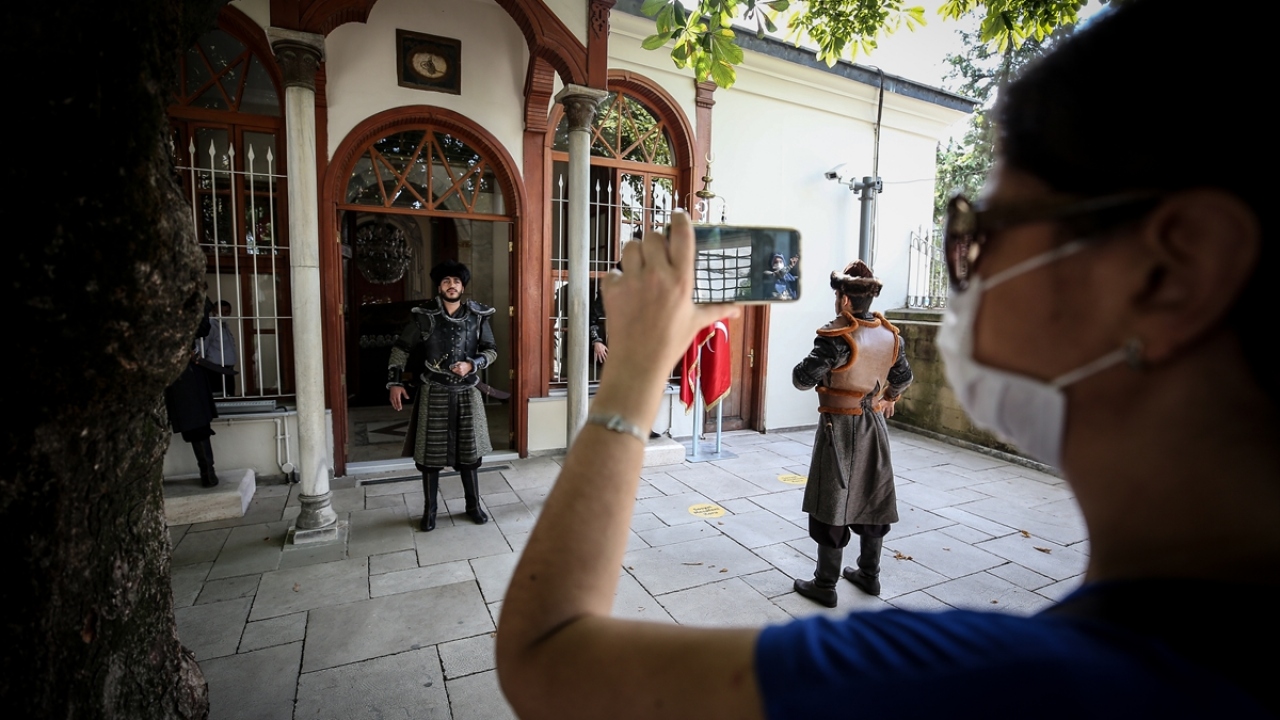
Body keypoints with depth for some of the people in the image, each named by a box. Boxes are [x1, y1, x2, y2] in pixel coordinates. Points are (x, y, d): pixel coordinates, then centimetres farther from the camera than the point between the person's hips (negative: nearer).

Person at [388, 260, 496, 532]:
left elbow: (491, 350, 5)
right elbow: (401, 348, 2)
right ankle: (430, 509, 22)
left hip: (466, 393, 1)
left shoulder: (477, 316, -1)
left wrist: (472, 364, -13)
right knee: (429, 453, 6)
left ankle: (473, 505, 26)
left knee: (468, 451, 10)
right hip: (433, 394, -1)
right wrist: (395, 381, -5)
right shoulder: (424, 316, -5)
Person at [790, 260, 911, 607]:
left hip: (840, 429, -6)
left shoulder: (837, 336, -21)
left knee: (832, 504, 2)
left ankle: (825, 585, 12)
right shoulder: (890, 335, 1)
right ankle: (869, 575, 31)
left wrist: (808, 365, 1)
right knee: (872, 500, 17)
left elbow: (803, 379, -21)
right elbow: (903, 377, 15)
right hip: (874, 427, 7)